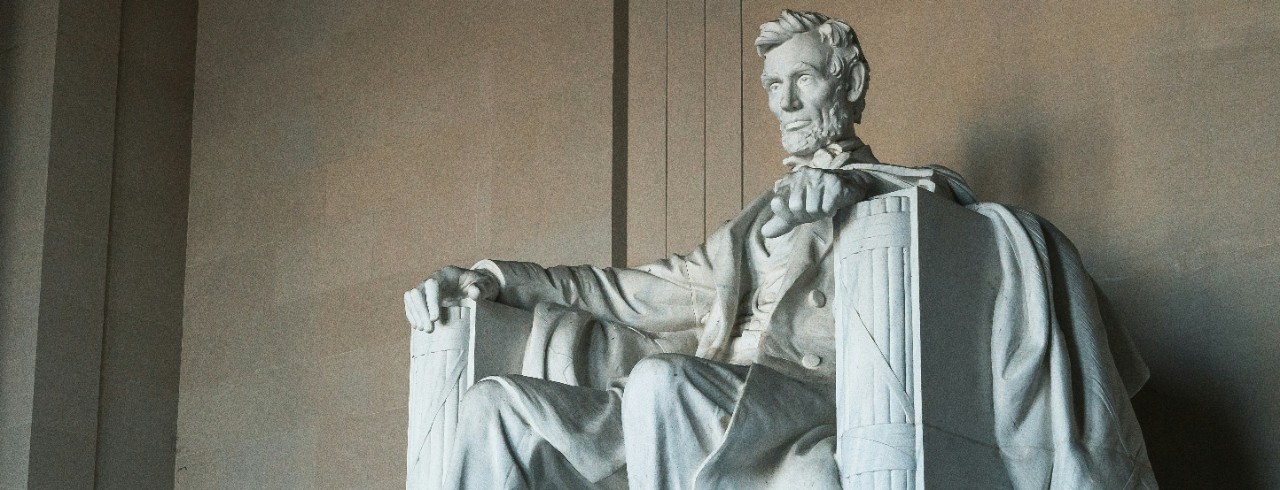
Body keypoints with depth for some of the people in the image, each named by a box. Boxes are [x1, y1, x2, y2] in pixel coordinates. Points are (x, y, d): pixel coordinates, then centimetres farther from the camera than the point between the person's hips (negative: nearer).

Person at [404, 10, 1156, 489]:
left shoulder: (888, 194, 18)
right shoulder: (757, 224, 35)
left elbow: (953, 190, -6)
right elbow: (642, 293, 31)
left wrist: (853, 180, -27)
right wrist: (491, 278, 22)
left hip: (811, 396, -6)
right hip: (712, 407, 7)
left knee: (661, 381, -39)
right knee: (499, 402, -13)